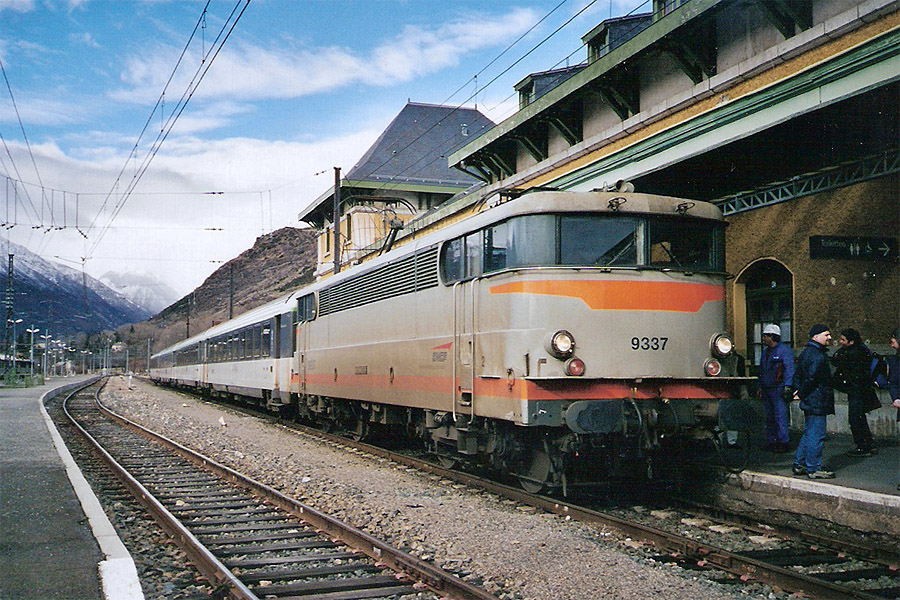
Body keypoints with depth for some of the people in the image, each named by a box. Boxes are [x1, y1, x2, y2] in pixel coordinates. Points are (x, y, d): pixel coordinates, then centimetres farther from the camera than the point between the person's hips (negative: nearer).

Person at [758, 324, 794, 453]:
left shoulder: (785, 350, -5)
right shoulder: (765, 352, 18)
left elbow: (789, 370, -10)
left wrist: (787, 387, -17)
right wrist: (760, 387, 19)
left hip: (778, 389, -8)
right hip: (766, 389, 8)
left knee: (780, 417, -9)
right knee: (769, 418, 10)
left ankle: (783, 443, -5)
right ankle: (771, 442, 15)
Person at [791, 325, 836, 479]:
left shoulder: (806, 352, 15)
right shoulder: (818, 356, -18)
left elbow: (797, 375, 19)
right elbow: (811, 378, -22)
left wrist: (799, 391, 11)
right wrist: (801, 394, -11)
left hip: (809, 402, 11)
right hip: (817, 402, -11)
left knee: (808, 434, 18)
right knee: (816, 436, -4)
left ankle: (798, 465, 22)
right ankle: (813, 469, 1)